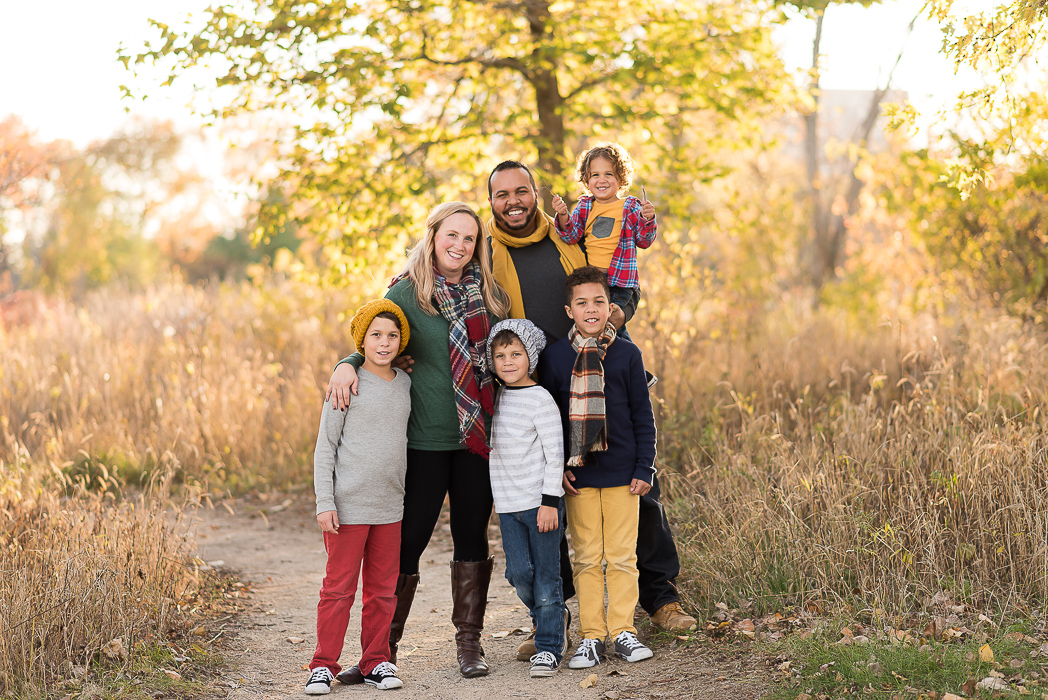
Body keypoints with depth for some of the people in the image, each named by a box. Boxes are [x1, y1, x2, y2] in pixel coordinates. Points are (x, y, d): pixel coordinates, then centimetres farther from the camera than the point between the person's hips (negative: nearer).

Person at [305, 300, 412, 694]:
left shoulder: (405, 383, 8)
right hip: (349, 506, -5)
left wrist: (406, 492, 19)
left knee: (383, 589, 10)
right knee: (339, 588, 0)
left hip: (390, 506, 5)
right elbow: (325, 447, -6)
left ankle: (376, 662, 20)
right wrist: (325, 502, -12)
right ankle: (324, 665, 9)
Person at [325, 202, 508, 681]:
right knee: (406, 540, -1)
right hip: (424, 439, -3)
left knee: (472, 538, 9)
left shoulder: (490, 294, 6)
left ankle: (469, 643, 20)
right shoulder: (406, 292, -4)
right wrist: (346, 364, -20)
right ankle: (383, 648, 9)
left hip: (479, 437, 3)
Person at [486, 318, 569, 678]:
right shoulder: (494, 397, 9)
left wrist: (550, 501, -14)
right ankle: (555, 617, 27)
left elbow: (555, 454, -11)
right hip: (507, 504, 5)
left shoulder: (541, 399, -9)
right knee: (519, 572, 1)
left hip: (540, 501, -5)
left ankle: (548, 646, 7)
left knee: (546, 575, -1)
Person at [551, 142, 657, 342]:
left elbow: (644, 241, 3)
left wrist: (648, 220, -14)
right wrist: (563, 216, -15)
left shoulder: (630, 207, 2)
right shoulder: (584, 206, 10)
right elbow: (572, 236, 1)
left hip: (620, 283, -4)